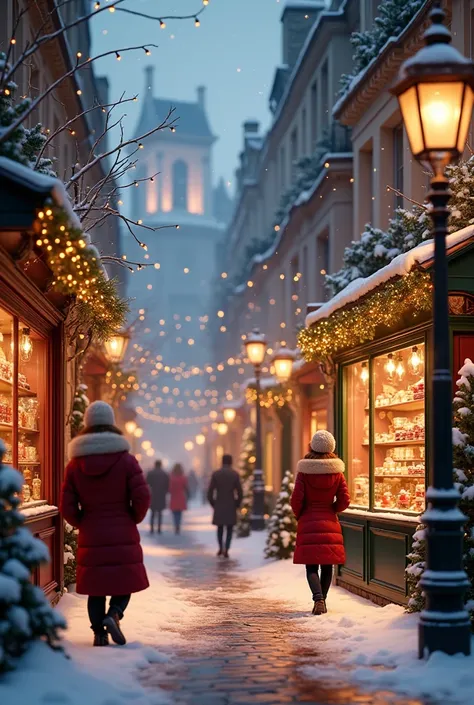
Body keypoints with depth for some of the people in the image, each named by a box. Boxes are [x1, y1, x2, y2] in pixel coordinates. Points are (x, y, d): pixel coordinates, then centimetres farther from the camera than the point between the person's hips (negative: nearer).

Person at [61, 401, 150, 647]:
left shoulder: (75, 464, 0)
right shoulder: (125, 460, -6)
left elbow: (67, 507, -3)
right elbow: (142, 497, -12)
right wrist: (134, 519, 6)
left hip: (91, 537, 2)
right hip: (123, 536, -2)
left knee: (96, 586, 10)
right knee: (125, 581, 10)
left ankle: (98, 631, 7)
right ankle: (114, 614, -14)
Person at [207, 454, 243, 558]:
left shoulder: (215, 474, -3)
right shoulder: (235, 474, -4)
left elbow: (210, 492, -5)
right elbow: (240, 493, -6)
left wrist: (213, 504, 8)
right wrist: (237, 505, 8)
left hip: (219, 506, 1)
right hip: (231, 506, -1)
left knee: (220, 528, 18)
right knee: (229, 529, 5)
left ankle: (221, 548, 16)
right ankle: (226, 550, -5)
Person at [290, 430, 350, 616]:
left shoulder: (304, 471, -7)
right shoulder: (336, 472, -1)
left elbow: (296, 500, -8)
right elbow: (344, 501, -1)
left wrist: (300, 516, 11)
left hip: (308, 523, -2)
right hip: (329, 524, 2)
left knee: (311, 566, 0)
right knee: (327, 565, 13)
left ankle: (318, 598, -20)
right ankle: (322, 600, 16)